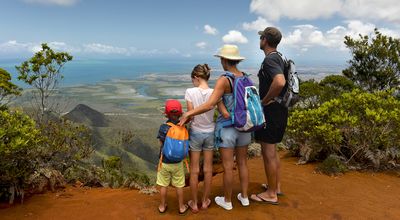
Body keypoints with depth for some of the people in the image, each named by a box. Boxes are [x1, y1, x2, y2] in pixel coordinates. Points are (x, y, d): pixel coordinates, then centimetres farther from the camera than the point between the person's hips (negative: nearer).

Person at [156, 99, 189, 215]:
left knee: (163, 185, 15)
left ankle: (162, 206, 30)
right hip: (178, 163, 0)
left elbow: (161, 143, -7)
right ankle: (181, 207, 26)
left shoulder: (163, 127, -14)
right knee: (179, 186, 14)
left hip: (164, 162, 0)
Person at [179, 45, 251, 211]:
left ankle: (227, 201, 25)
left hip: (226, 127, -6)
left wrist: (188, 113, -21)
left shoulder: (223, 80, -19)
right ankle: (244, 197, 33)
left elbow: (210, 105, -27)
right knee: (242, 163, 20)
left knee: (227, 166, 8)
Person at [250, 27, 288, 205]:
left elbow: (280, 82, -36)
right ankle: (276, 186, 33)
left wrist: (265, 100, -22)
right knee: (272, 151, 20)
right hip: (278, 109, 10)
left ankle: (271, 194, 14)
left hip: (270, 110, -10)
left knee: (268, 153, 1)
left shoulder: (270, 59, -18)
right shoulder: (278, 58, 13)